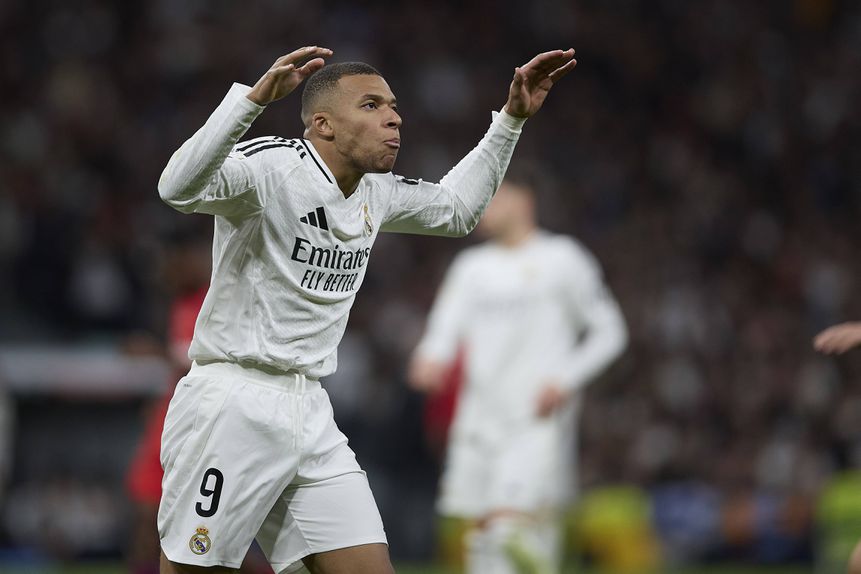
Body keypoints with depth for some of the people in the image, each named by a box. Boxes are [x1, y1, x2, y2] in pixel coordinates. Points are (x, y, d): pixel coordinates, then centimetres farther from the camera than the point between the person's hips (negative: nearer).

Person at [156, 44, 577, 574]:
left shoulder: (378, 192, 12)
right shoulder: (270, 166, -13)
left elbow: (456, 207, 32)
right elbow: (180, 188, -32)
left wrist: (512, 119, 24)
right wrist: (255, 97, -42)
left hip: (310, 412, 7)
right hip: (232, 406, -7)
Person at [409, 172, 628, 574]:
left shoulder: (562, 260, 1)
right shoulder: (471, 266, 14)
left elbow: (609, 332, 3)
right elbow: (445, 328, -1)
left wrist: (565, 381, -12)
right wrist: (430, 358, -25)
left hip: (539, 420, -5)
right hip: (480, 417, 5)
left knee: (510, 528, -22)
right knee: (482, 534, 4)